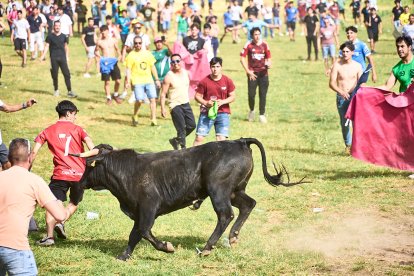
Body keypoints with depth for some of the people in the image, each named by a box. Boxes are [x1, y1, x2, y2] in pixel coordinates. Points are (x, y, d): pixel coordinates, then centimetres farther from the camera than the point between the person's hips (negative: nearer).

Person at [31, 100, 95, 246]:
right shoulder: (77, 129, 6)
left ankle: (49, 236, -17)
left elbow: (34, 152, 1)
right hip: (79, 174, 1)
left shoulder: (48, 131, 7)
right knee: (74, 203, 22)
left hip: (60, 174, -1)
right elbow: (91, 146, -10)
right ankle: (61, 223, -2)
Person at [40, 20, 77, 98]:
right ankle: (56, 90, 19)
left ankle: (69, 91, -6)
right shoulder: (50, 36, 1)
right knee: (55, 75, 4)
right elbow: (47, 46, 0)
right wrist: (43, 55, -12)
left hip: (62, 57, 1)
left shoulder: (63, 36, 7)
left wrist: (66, 56, 16)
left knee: (67, 74, -6)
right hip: (54, 58, -1)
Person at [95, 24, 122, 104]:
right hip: (105, 63, -1)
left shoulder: (113, 40, 5)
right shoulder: (99, 42, 3)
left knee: (118, 81, -3)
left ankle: (116, 95, 20)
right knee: (107, 81, 0)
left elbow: (117, 49, 15)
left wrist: (119, 56, -4)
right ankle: (108, 98, 11)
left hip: (113, 62, 1)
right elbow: (96, 51, 14)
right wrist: (99, 56, -5)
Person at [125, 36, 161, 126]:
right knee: (139, 100, -13)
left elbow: (153, 67, 16)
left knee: (153, 99, -6)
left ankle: (153, 120, -1)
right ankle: (135, 117, 12)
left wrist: (157, 79, 14)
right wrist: (128, 82, -13)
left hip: (149, 81, 4)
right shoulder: (131, 55, 0)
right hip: (137, 81, -4)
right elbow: (128, 70, -3)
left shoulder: (147, 53, 11)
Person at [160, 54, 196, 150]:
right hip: (175, 105, -7)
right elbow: (163, 94, -12)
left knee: (192, 125, 7)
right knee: (181, 129, -10)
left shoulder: (186, 73, 5)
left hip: (186, 103, 7)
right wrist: (163, 108, -19)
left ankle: (176, 140, 25)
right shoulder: (169, 77, -13)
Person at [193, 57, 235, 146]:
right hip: (206, 112, -1)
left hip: (223, 113, 1)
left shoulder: (227, 81, -1)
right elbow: (197, 96, 2)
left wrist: (222, 102, -14)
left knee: (221, 139, -5)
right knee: (199, 137, -3)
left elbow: (233, 97, 4)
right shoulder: (204, 81, -4)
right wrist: (206, 103, -17)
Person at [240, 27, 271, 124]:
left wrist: (268, 64, -11)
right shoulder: (248, 45, -2)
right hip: (253, 73, -2)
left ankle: (262, 115, 6)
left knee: (263, 94, -1)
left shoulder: (264, 45, 4)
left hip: (263, 73, 2)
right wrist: (248, 71, -7)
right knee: (251, 94, -4)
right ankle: (251, 111, 21)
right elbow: (242, 58, -3)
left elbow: (268, 57, 13)